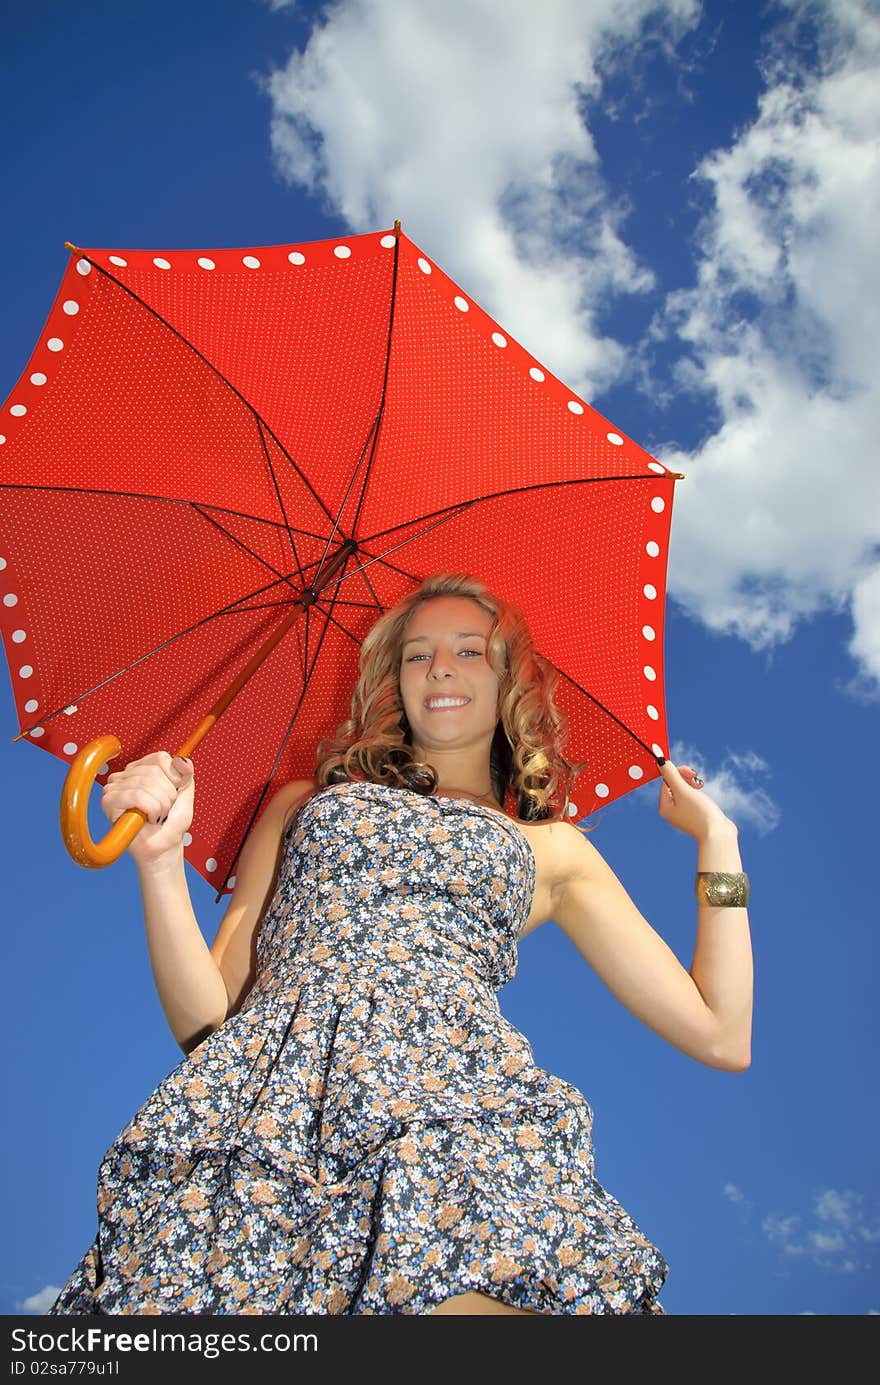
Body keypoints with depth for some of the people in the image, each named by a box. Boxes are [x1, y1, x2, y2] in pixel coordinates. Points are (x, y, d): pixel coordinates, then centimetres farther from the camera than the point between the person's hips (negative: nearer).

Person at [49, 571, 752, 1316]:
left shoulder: (551, 846, 25)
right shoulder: (303, 804, 27)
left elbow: (722, 1038, 18)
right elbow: (207, 1014, 16)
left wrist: (716, 835, 21)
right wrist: (159, 856, 2)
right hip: (265, 1082, 1)